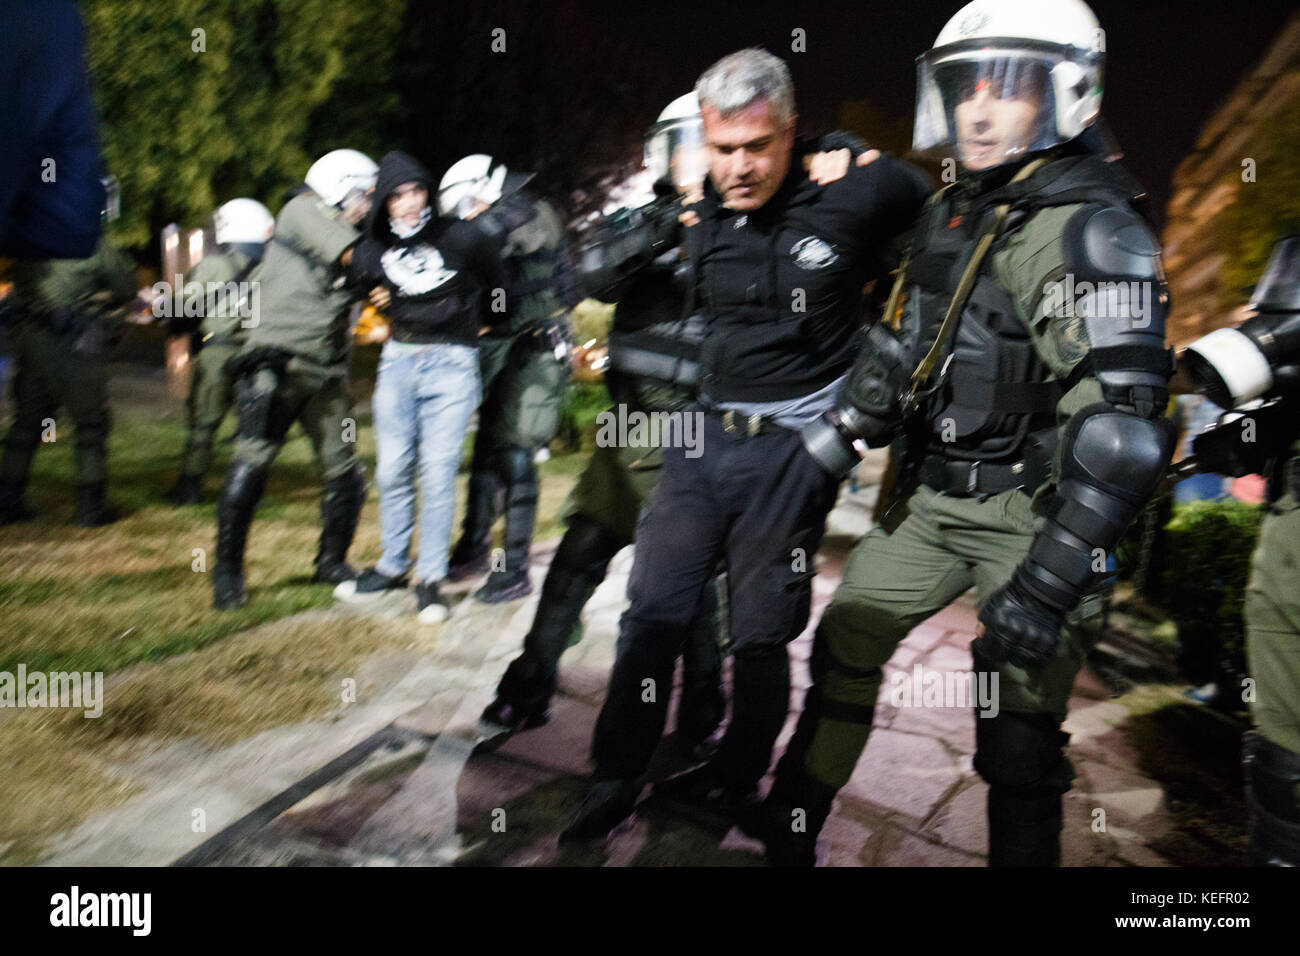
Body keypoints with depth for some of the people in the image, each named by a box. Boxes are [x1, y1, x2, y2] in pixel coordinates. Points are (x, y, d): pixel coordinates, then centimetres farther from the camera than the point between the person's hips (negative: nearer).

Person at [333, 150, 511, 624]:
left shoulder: (460, 238, -8)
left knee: (438, 472, -6)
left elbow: (497, 283, 9)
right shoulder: (374, 247, 4)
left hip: (451, 362, -4)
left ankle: (431, 578, 4)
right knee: (393, 469, 6)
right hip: (398, 359, 4)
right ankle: (393, 566, 21)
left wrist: (481, 324, 18)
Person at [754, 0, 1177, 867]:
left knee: (1018, 732, -1)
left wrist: (1050, 583, -28)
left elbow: (1119, 429, -25)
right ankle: (791, 828, 31)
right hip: (931, 498, 8)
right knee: (845, 644, 13)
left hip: (1029, 515, -7)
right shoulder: (949, 214, 8)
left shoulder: (1090, 232, -18)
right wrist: (827, 447, 11)